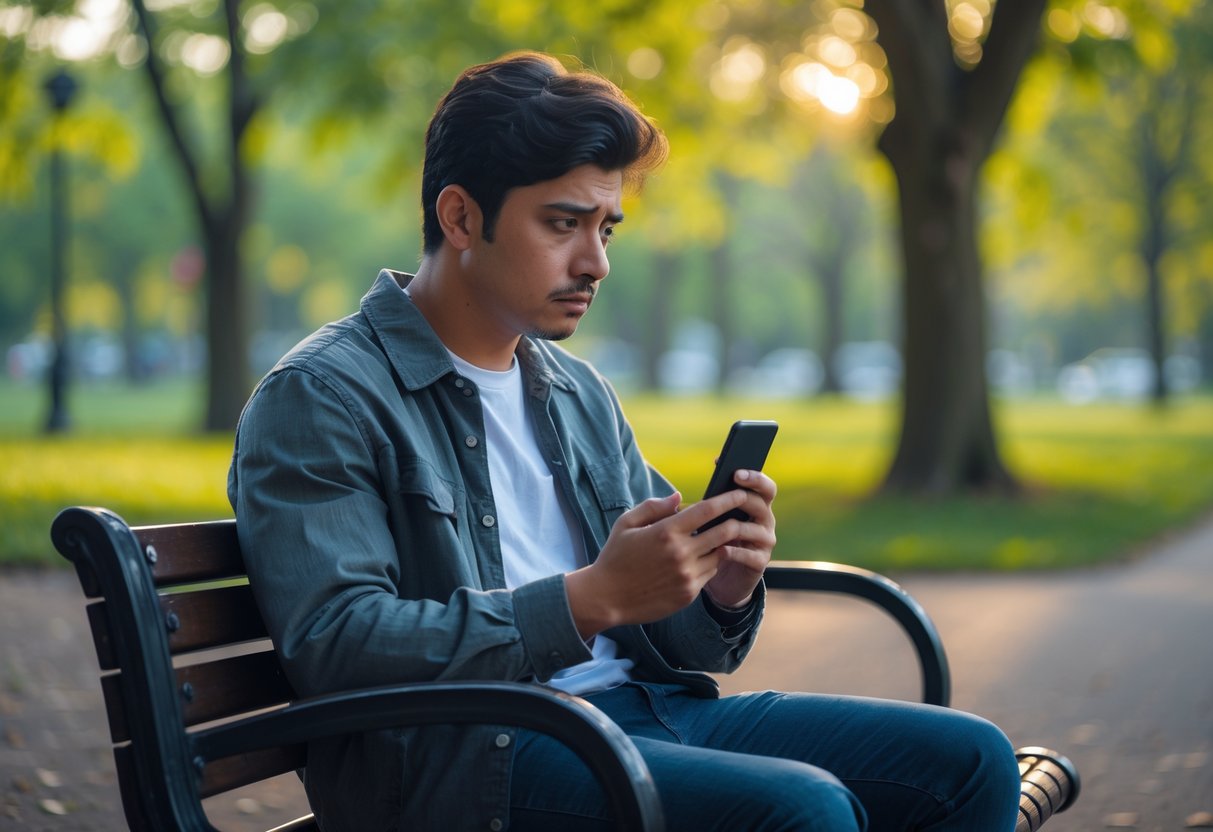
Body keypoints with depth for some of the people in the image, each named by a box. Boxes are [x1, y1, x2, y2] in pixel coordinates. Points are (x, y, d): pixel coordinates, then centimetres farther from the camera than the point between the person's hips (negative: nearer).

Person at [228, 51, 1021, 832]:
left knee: (969, 758, -3)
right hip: (465, 751, -8)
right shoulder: (317, 400, -5)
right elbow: (333, 646, -19)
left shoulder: (581, 393, 20)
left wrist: (724, 592, -3)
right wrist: (593, 597, -22)